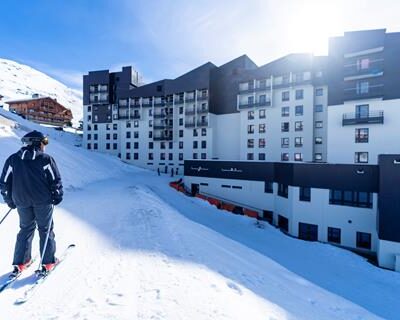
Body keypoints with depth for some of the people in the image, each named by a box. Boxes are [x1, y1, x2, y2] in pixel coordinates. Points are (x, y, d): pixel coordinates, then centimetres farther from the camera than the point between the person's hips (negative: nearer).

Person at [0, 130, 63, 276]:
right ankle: (48, 262, 14)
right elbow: (56, 181, -9)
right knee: (45, 230, 9)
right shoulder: (46, 159, -10)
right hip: (43, 201, -3)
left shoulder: (12, 159, 2)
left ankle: (20, 262, 23)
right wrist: (56, 197, 4)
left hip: (22, 202, 4)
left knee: (26, 229, 20)